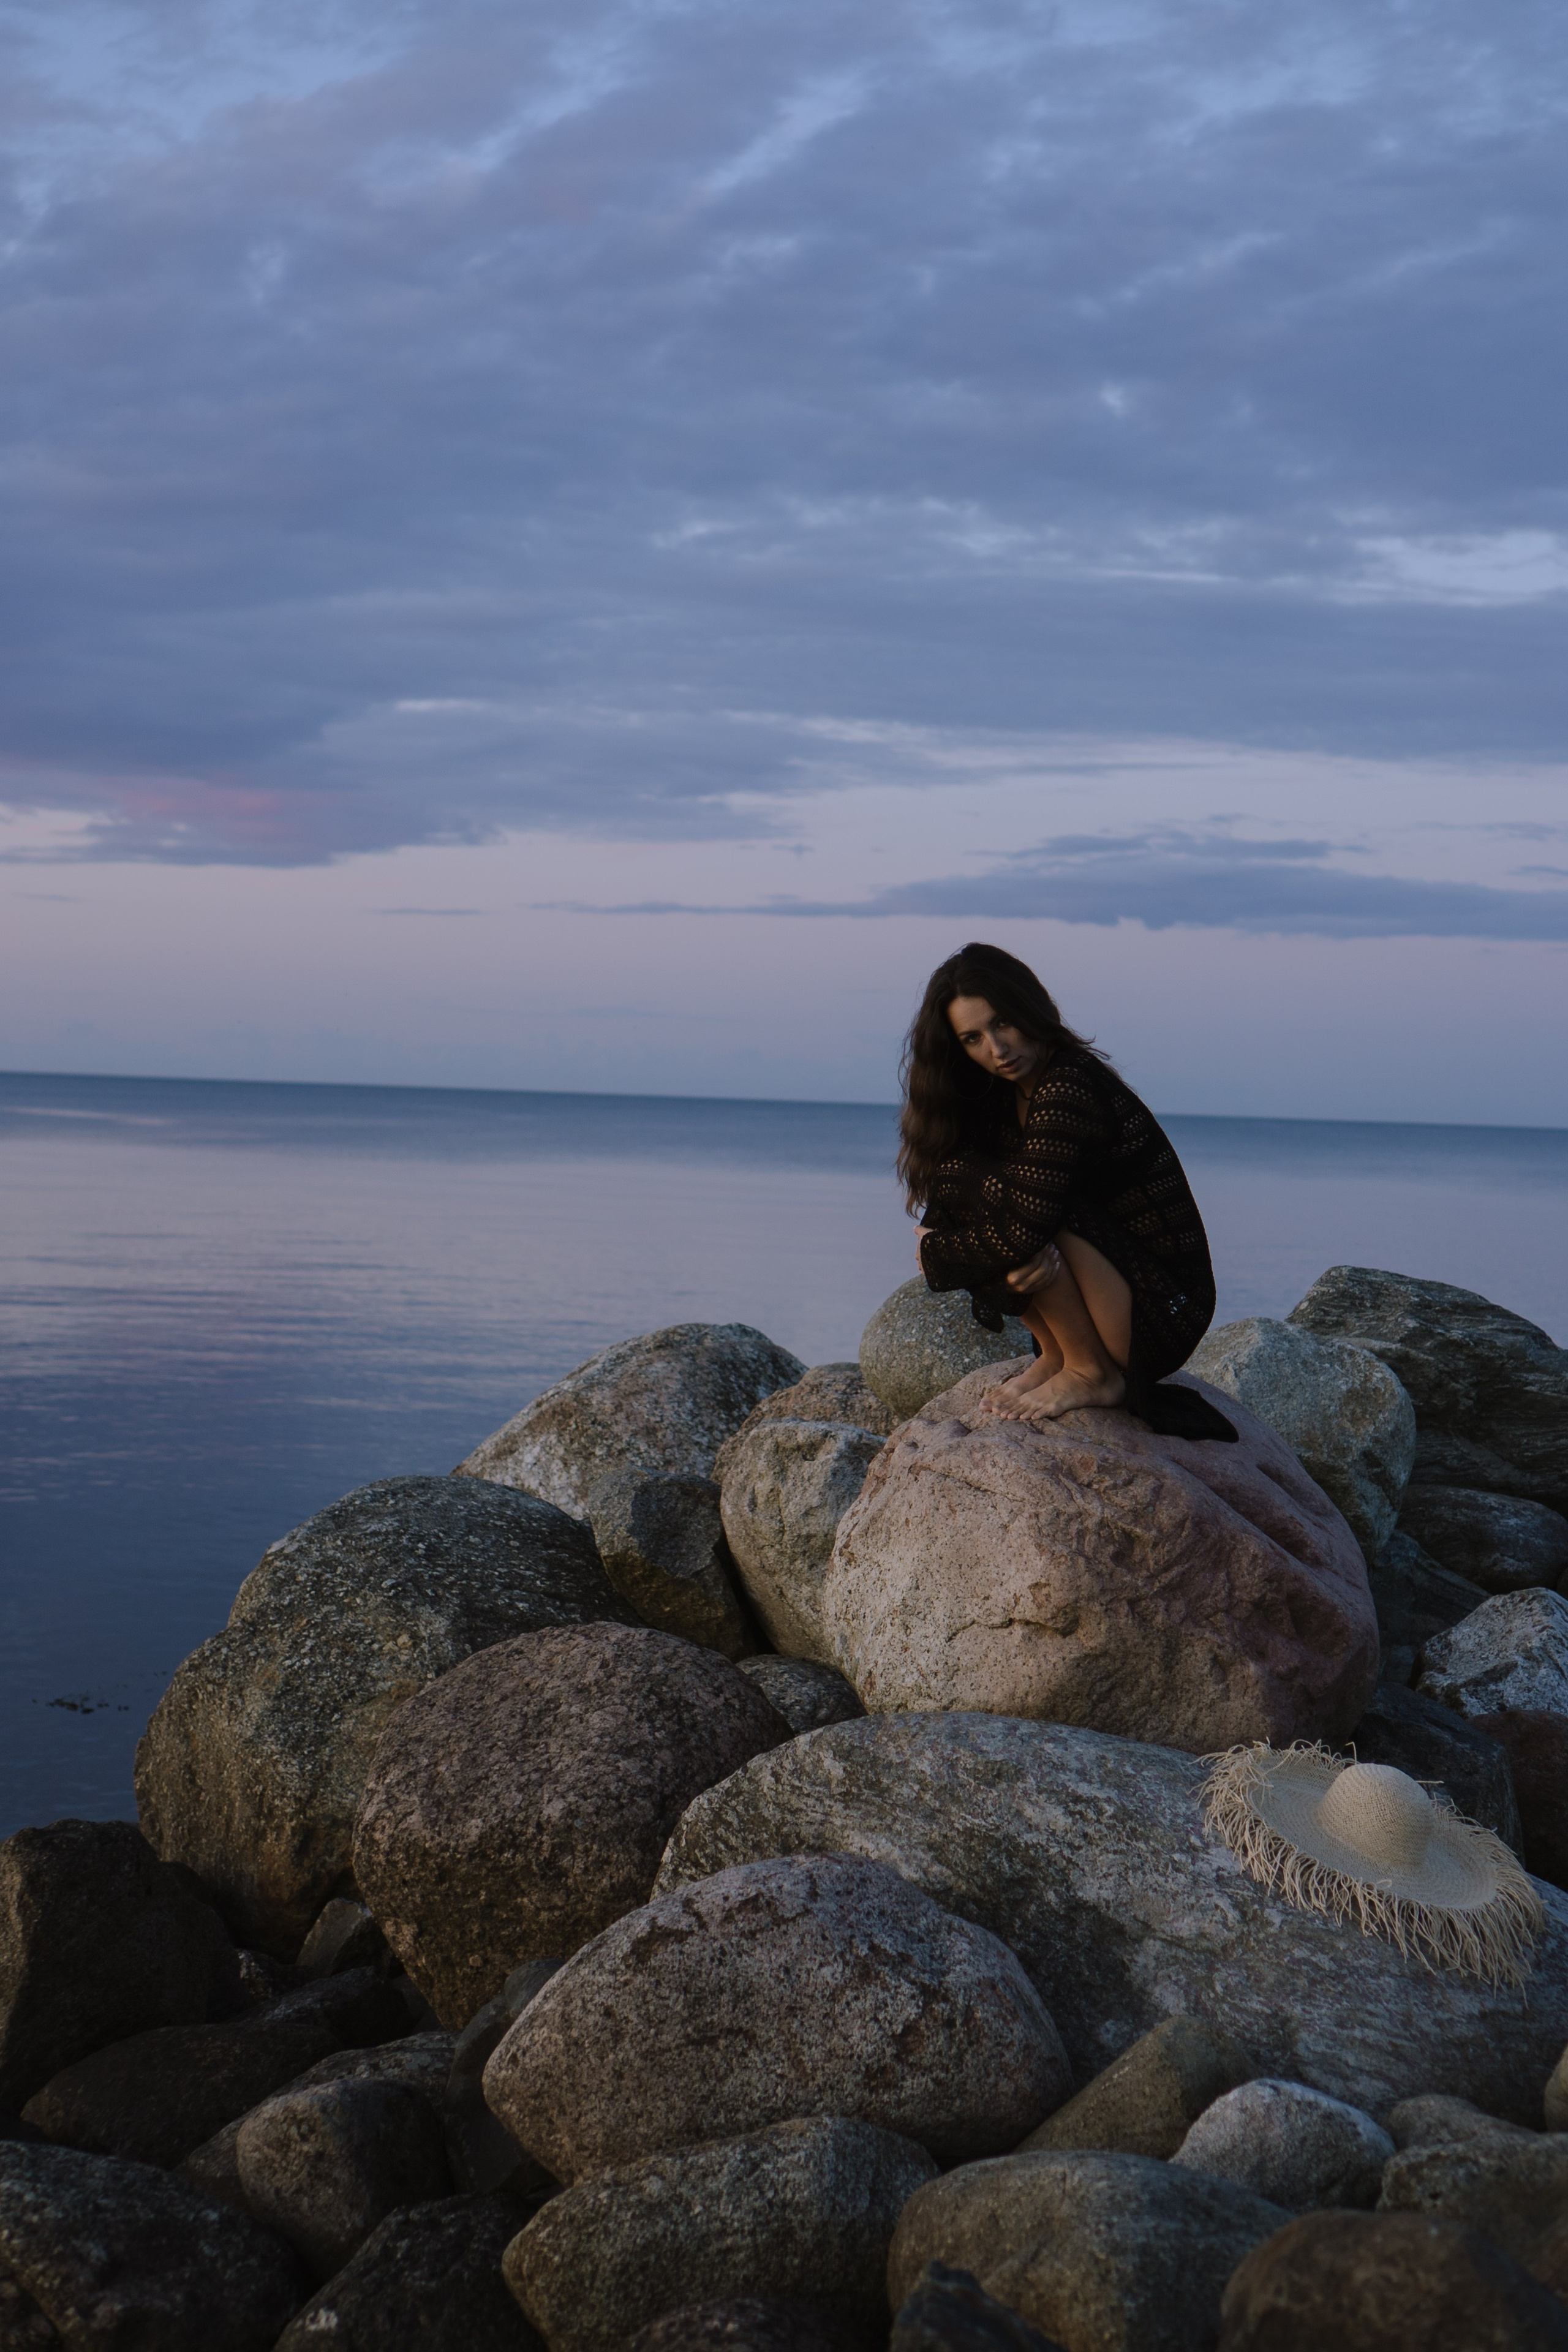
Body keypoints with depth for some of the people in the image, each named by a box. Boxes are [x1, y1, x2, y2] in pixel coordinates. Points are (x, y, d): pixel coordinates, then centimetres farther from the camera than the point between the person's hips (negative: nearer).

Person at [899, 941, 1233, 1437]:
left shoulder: (1069, 1088, -22)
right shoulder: (1000, 1097, 6)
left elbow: (1024, 1226, -28)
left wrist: (937, 1253, -10)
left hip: (1163, 1313, -9)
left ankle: (1092, 1372, -10)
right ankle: (1055, 1354, 4)